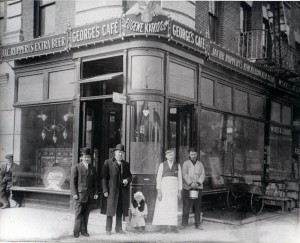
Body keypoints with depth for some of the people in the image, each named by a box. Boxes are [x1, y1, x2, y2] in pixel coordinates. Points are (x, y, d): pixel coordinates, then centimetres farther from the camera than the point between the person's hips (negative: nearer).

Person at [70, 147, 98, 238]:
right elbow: (73, 181, -3)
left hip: (89, 195, 4)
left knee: (86, 214, 7)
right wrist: (74, 193, -10)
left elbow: (95, 182, 14)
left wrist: (96, 193, 5)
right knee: (79, 213, 0)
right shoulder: (76, 167, 1)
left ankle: (84, 230, 17)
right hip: (79, 194, -4)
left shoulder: (93, 168, 14)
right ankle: (76, 231, 10)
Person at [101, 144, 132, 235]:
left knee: (120, 211, 9)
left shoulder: (126, 164, 13)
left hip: (123, 191, 4)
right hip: (112, 190, -4)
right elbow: (104, 177, -4)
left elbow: (130, 176, 17)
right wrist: (105, 190, -11)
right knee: (110, 210, 0)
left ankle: (118, 228, 20)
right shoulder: (108, 162, 0)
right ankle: (108, 229, 9)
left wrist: (127, 180, -7)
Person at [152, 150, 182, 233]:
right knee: (163, 206, -4)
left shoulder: (177, 165, 10)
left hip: (174, 187, 2)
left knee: (174, 206, -4)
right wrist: (159, 191, -7)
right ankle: (163, 227, -1)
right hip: (164, 186, -1)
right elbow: (158, 177, 1)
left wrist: (179, 191, 6)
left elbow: (179, 178, 11)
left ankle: (173, 226, 2)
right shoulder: (162, 165, 4)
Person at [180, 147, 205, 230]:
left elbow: (203, 175, 5)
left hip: (198, 188, 2)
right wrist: (191, 183, -17)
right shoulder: (186, 163, 7)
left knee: (198, 207, 3)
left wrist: (198, 183, -12)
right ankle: (184, 223, 4)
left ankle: (198, 224, 10)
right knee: (186, 206, -4)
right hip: (187, 187, -2)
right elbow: (184, 174, -4)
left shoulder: (200, 164, 15)